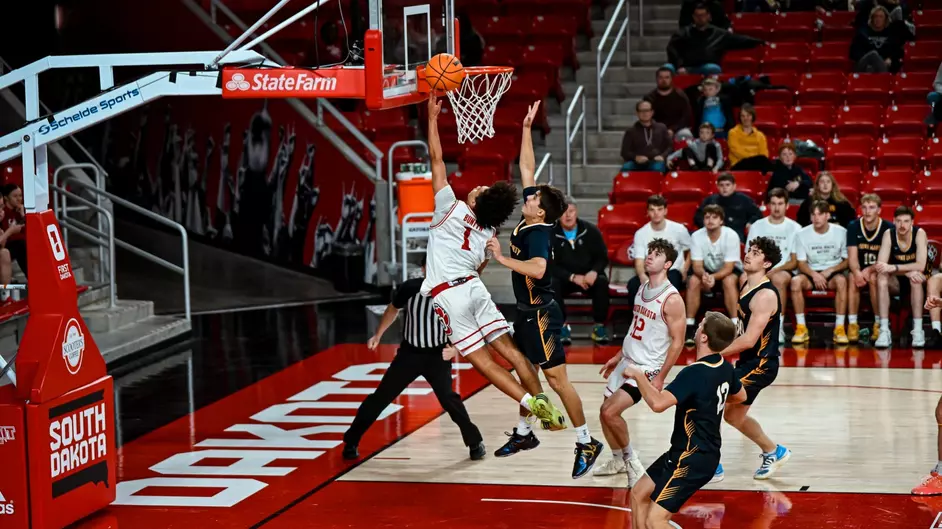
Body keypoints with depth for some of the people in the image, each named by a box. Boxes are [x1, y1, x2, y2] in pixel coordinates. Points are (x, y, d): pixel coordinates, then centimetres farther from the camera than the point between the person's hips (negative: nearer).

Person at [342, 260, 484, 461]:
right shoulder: (410, 288, -13)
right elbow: (393, 309, 9)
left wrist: (455, 349, -30)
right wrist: (378, 336, 13)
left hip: (437, 355, -2)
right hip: (410, 352, 2)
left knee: (448, 398, -19)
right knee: (381, 396, 3)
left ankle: (475, 442, -2)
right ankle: (351, 442, 16)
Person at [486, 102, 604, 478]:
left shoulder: (537, 233, -22)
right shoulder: (529, 222, 2)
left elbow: (537, 268, -43)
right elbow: (527, 168, 8)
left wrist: (501, 257, -37)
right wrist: (526, 128, 5)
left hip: (540, 314, -9)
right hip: (527, 312, 9)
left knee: (556, 378, -6)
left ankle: (586, 443, -2)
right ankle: (524, 433, 33)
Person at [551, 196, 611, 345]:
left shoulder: (591, 230, -4)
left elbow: (603, 258, 1)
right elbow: (550, 266, -10)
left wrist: (594, 271, -22)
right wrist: (572, 277, -24)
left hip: (589, 276, 1)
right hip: (564, 278, -1)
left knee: (602, 282, -31)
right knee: (551, 284, -33)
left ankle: (599, 326, -17)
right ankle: (562, 326, -18)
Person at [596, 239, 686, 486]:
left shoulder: (671, 299, -18)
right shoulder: (642, 289, 7)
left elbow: (677, 341, -18)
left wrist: (660, 377, -20)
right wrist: (618, 357, 20)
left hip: (647, 368, -8)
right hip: (626, 361, 8)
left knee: (610, 412, -17)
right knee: (605, 412, 12)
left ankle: (631, 460, 3)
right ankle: (618, 461, 31)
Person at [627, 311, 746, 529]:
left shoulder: (694, 373, -26)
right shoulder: (725, 368, 1)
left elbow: (658, 403, -36)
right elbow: (740, 396, 22)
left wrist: (638, 375, -21)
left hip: (693, 460, -10)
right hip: (707, 451, 10)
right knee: (638, 494, 17)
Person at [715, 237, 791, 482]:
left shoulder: (765, 295, -21)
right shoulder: (748, 285, 8)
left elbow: (749, 340, -25)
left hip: (761, 364, -10)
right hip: (748, 361, 10)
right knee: (734, 416, 22)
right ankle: (773, 452, 41)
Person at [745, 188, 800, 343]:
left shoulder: (794, 228, 6)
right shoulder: (757, 226, 12)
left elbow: (794, 262, 1)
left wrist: (776, 270, -16)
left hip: (784, 271, -2)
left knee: (778, 278, -39)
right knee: (745, 277, -33)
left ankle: (779, 327, -33)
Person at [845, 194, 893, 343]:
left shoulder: (888, 228, -10)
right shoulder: (853, 227, -3)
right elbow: (852, 256, -11)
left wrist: (869, 270, -29)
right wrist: (857, 272, -32)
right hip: (861, 270, 2)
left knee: (874, 278, -34)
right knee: (852, 278, -30)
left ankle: (879, 325, -25)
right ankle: (852, 325, -28)